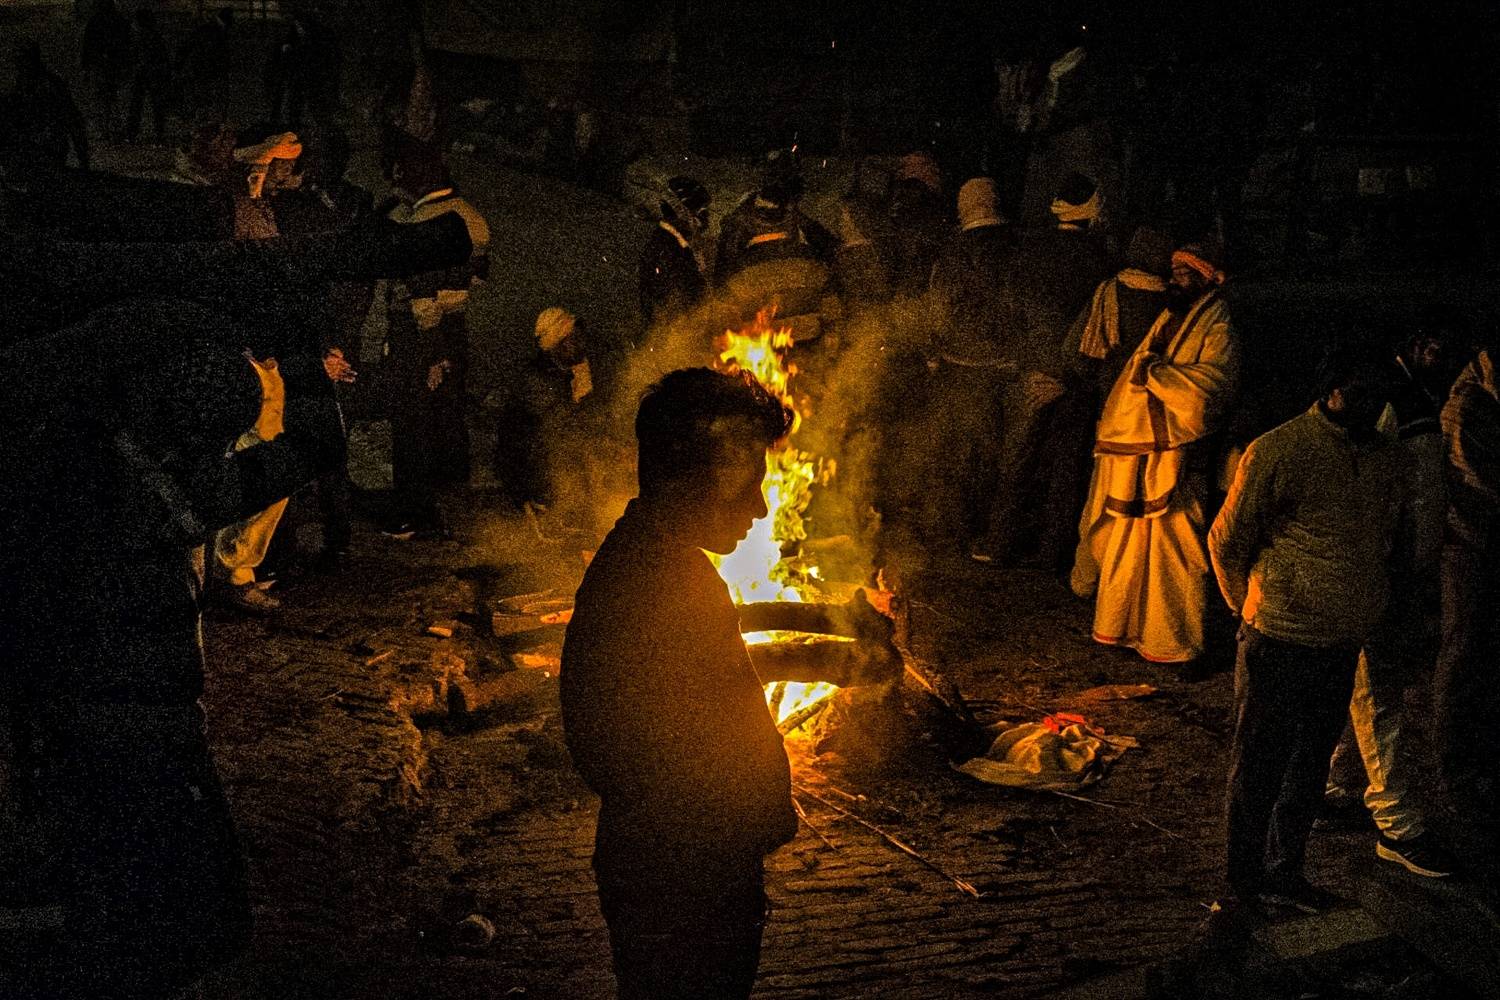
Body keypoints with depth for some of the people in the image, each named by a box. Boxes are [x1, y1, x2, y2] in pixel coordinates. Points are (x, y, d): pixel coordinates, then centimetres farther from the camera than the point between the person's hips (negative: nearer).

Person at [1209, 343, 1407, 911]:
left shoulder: (1389, 459, 7)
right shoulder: (1278, 451, -11)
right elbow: (1226, 540, -4)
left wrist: (1367, 611, 16)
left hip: (1344, 645, 6)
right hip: (1280, 639, -6)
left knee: (1311, 762, 15)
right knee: (1259, 763, 5)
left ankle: (1284, 871, 29)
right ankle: (1245, 878, 18)